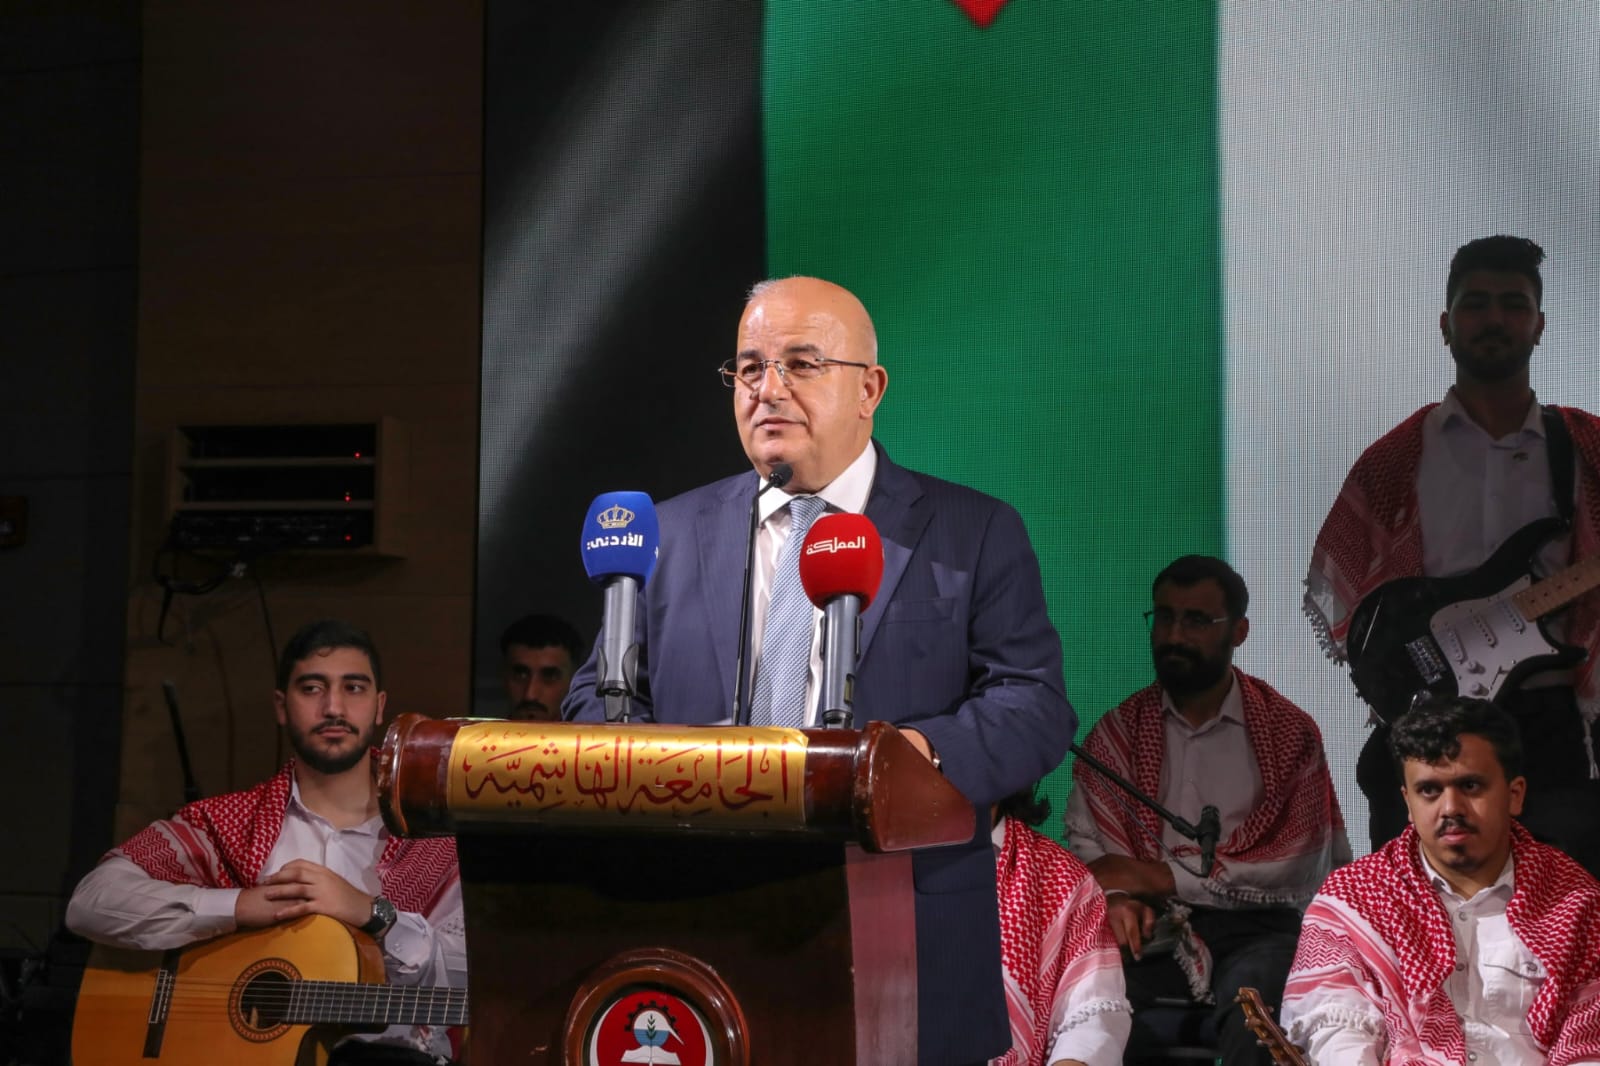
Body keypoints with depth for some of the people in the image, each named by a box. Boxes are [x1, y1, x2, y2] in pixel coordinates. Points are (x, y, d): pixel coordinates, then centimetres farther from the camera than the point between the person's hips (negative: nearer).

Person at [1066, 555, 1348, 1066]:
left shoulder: (1290, 732, 4)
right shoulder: (1117, 731, 12)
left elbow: (1299, 866, -7)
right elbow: (1085, 844, 3)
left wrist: (1161, 877, -12)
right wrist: (1116, 898, -21)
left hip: (1255, 930, -2)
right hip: (1152, 929, 2)